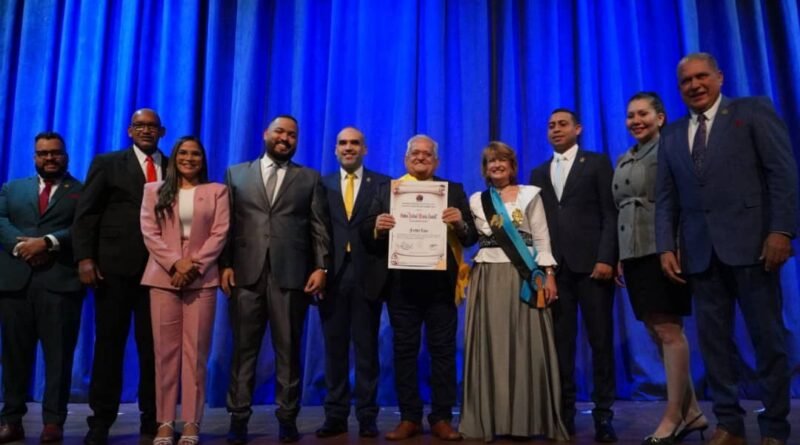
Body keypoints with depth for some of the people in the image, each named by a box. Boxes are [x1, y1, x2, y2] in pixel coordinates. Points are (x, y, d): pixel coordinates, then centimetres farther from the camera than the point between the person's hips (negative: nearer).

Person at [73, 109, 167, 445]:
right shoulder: (107, 163, 8)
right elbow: (85, 214, 2)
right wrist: (85, 258, -9)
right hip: (114, 267, -1)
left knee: (153, 346, 5)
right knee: (109, 344, 6)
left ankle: (152, 418, 15)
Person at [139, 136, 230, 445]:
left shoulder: (217, 191, 10)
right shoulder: (154, 190, 13)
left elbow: (220, 233, 0)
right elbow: (149, 231, 2)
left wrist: (195, 265, -12)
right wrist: (175, 263, -11)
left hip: (202, 278, -1)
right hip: (163, 276, 1)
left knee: (196, 351, 0)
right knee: (166, 350, 1)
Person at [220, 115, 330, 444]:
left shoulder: (310, 179, 12)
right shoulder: (236, 173, 14)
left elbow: (319, 228, 6)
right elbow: (227, 223, 8)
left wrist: (321, 267, -4)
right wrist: (225, 264, -2)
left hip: (291, 274, 0)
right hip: (246, 272, 1)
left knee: (288, 350, 5)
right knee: (244, 349, 6)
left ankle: (287, 418, 14)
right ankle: (239, 418, 15)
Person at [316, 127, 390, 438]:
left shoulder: (382, 184, 6)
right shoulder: (322, 185, 11)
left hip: (367, 276, -2)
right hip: (332, 275, 2)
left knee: (366, 349, 5)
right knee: (334, 348, 7)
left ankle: (367, 417, 14)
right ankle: (336, 415, 17)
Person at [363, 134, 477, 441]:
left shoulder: (454, 190, 9)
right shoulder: (388, 189, 11)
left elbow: (471, 237, 1)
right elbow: (367, 235, 4)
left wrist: (460, 223, -19)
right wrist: (377, 227, -17)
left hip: (440, 283, 0)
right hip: (401, 283, 1)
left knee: (443, 350, 4)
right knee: (404, 350, 7)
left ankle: (442, 418, 14)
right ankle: (409, 417, 16)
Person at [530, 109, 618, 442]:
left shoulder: (598, 163, 7)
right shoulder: (539, 174, 18)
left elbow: (611, 214, -1)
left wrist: (605, 258, -13)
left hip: (591, 262, -3)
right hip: (554, 266, 3)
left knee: (600, 339, 0)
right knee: (560, 341, 3)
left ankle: (603, 414, 9)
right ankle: (565, 412, 10)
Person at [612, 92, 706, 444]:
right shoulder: (624, 160, 19)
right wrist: (621, 257, 15)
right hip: (634, 254, 8)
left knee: (669, 330, -5)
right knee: (656, 333, 9)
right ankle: (690, 412, 19)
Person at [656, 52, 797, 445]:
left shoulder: (753, 111, 5)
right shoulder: (671, 136, 16)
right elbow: (666, 199, 12)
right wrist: (667, 247, 1)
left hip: (751, 243, -4)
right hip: (699, 251, 4)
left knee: (767, 338, 2)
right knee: (713, 340, 6)